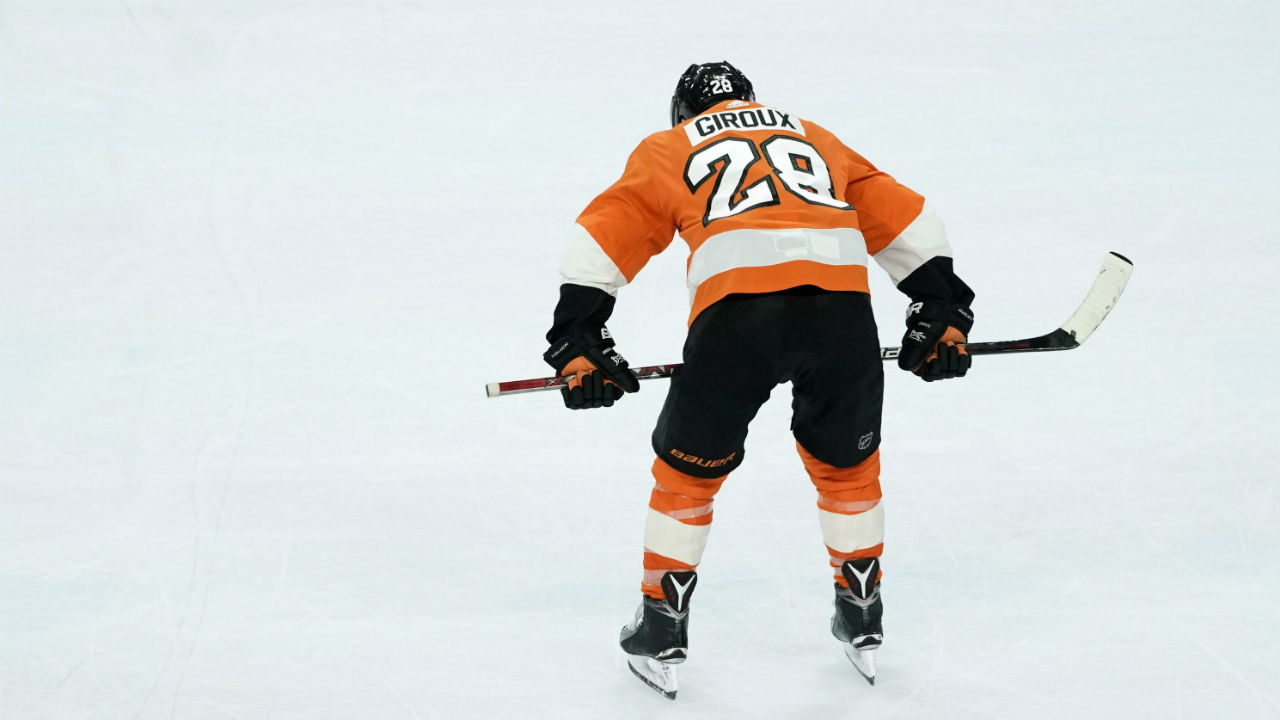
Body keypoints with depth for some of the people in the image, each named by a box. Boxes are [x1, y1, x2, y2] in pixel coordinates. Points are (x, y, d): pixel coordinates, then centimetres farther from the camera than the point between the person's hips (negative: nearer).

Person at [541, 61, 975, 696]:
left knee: (688, 467, 18)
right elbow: (904, 221, 32)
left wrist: (577, 342, 18)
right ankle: (862, 619, 35)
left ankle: (661, 629, 24)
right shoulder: (814, 138, 35)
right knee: (847, 462, 26)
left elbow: (603, 237, 18)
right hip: (842, 303, 2)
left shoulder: (667, 150, 27)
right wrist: (943, 309, 36)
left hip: (737, 309, -2)